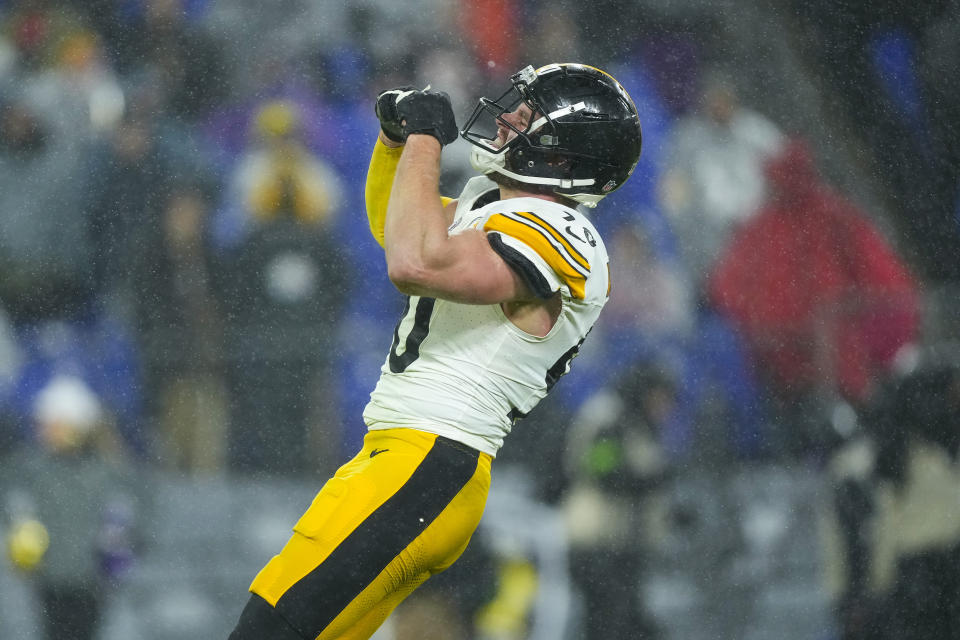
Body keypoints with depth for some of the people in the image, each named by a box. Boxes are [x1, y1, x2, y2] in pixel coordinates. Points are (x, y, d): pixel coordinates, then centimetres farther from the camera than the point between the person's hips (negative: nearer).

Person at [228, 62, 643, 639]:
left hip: (427, 471, -11)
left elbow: (415, 264, -29)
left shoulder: (554, 234, -13)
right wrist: (398, 135, 19)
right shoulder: (491, 203, 18)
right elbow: (392, 226, 38)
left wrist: (425, 139, -15)